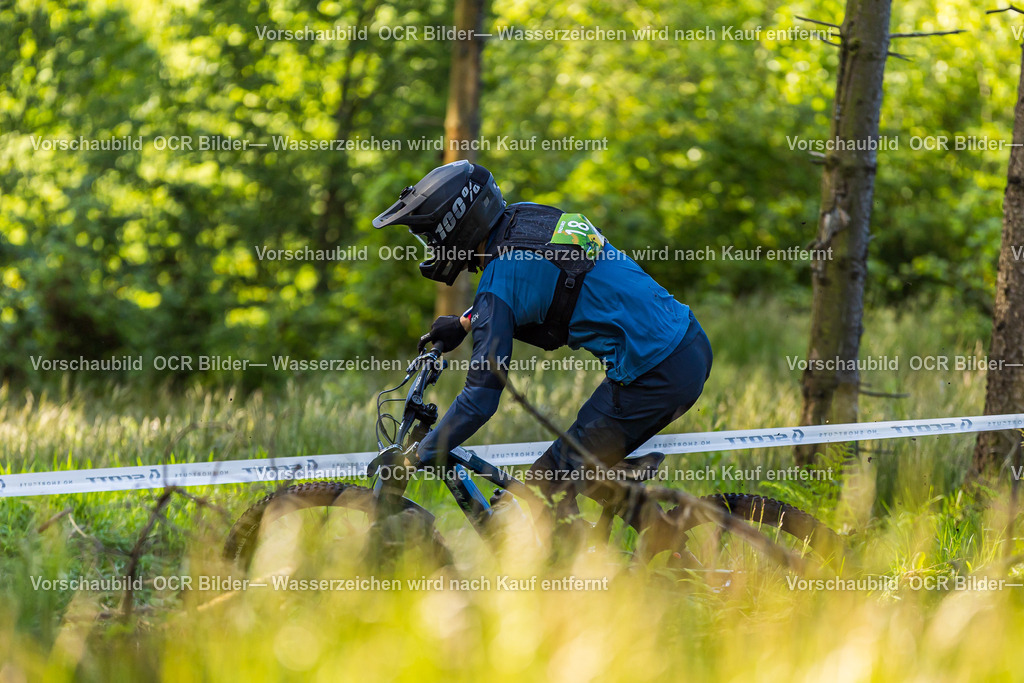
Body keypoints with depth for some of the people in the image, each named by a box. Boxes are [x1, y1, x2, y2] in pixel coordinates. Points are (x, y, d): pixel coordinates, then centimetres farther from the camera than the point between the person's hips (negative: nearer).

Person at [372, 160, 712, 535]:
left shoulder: (501, 277, -14)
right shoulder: (527, 216, 10)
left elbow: (481, 399, -16)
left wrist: (416, 459, -9)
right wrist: (465, 323, 36)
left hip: (653, 375, -9)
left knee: (547, 487, -1)